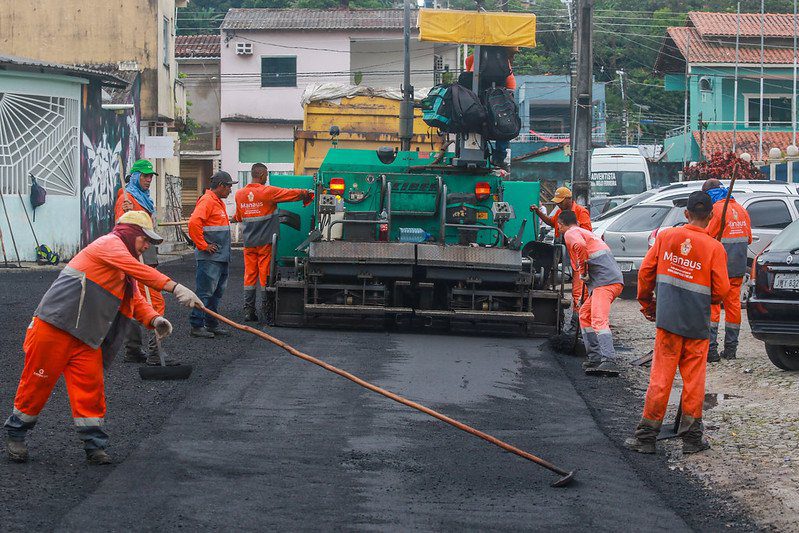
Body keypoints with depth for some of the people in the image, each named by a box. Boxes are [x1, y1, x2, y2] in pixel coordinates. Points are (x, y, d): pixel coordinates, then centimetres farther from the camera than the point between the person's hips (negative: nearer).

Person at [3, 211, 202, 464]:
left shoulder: (125, 272, 21)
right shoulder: (109, 244, -9)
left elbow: (136, 300, 15)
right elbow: (139, 271, -24)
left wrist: (154, 319, -7)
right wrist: (174, 288, -33)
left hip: (87, 338, 9)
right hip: (54, 327, -9)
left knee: (91, 386, 0)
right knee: (38, 383, 1)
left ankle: (94, 444, 6)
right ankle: (15, 433, 17)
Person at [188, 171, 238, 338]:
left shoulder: (218, 202, 19)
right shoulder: (207, 201, -13)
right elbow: (194, 223, -26)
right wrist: (203, 246, -20)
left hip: (221, 257, 10)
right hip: (209, 257, -10)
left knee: (217, 292, 14)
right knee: (205, 291, -8)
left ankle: (212, 324, 20)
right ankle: (196, 325, -4)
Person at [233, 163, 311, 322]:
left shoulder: (240, 194, 4)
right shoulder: (268, 192, -13)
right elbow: (291, 194, -8)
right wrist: (306, 193, 10)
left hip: (249, 242, 5)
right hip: (266, 241, -5)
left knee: (250, 275, 7)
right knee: (266, 275, 1)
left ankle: (249, 310, 5)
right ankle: (267, 308, 5)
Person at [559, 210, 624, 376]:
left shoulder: (571, 233, 2)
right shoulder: (585, 232, 33)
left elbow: (580, 245, -23)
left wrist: (582, 271, -12)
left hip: (605, 281, -10)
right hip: (614, 280, 10)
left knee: (599, 320, -20)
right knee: (585, 314, 20)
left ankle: (609, 361, -35)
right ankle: (595, 357, 15)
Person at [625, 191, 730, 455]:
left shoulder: (666, 236, -1)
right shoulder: (714, 247, -8)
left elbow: (646, 271, 3)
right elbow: (721, 290, -7)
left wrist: (646, 302, 18)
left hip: (667, 318, 1)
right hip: (697, 324, -1)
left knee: (661, 376, 6)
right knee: (693, 378, 8)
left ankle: (646, 435, 9)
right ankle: (692, 437, 13)